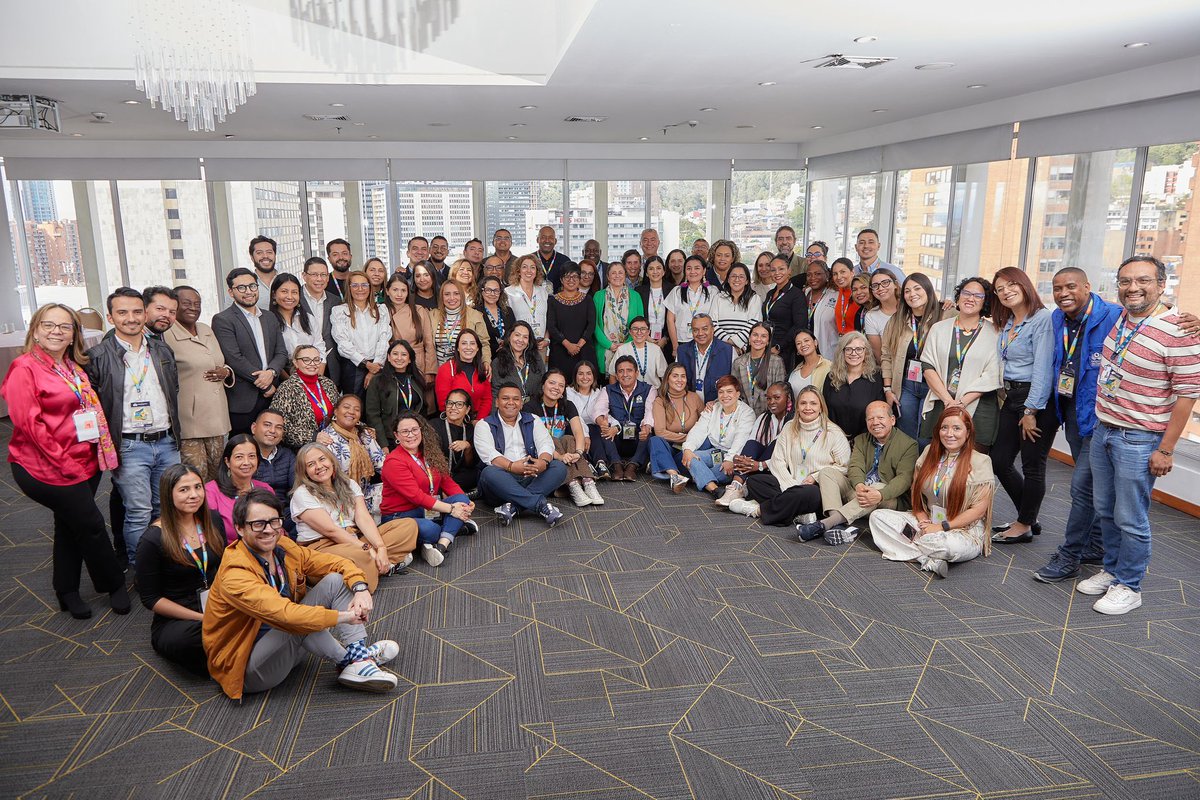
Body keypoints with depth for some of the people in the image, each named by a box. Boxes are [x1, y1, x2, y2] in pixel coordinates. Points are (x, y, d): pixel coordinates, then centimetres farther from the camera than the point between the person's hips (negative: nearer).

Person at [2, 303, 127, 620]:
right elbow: (26, 421, -17)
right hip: (46, 468, -7)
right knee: (91, 524, -1)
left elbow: (91, 410, 19)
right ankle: (114, 584, 18)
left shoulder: (75, 367, 11)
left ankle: (67, 592, 30)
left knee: (70, 526, 16)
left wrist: (103, 448, 6)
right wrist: (63, 461, -19)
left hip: (84, 463, 7)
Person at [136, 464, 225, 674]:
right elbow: (150, 598, -6)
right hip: (174, 621, -4)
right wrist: (202, 618, -15)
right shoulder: (153, 539, -9)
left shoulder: (211, 523, 5)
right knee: (188, 638, -39)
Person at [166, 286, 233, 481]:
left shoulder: (207, 331, 15)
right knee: (196, 476, -8)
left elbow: (222, 364, 27)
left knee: (217, 474, 11)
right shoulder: (167, 335, -9)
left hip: (215, 416, 7)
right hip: (188, 419, -7)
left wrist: (226, 372, 3)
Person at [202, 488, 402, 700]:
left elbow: (337, 563, 2)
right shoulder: (235, 575, -26)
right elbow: (284, 614, -38)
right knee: (300, 621, -35)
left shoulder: (283, 547, -3)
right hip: (246, 669, -8)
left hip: (289, 644, 8)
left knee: (335, 581, -4)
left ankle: (359, 656, -18)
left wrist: (360, 588, -19)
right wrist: (344, 616, -31)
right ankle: (348, 661, -11)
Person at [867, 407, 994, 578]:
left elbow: (979, 509, -12)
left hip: (965, 530, -6)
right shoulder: (930, 452, 6)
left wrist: (943, 527, -15)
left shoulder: (980, 462, -9)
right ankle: (929, 561, -23)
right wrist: (923, 521, -9)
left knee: (950, 545, -42)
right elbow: (916, 492, 9)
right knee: (877, 516, -12)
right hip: (927, 521, 6)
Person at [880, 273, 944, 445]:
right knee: (906, 438, 9)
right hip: (905, 386, 4)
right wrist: (887, 389, 4)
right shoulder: (896, 321, 7)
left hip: (932, 386, -3)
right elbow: (887, 356, 7)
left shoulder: (943, 318, -6)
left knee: (925, 440, 0)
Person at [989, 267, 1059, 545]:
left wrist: (1031, 410, -18)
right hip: (1012, 397, 9)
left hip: (1037, 399, -9)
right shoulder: (1005, 324, 15)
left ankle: (1024, 526, 17)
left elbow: (1043, 368, -17)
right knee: (999, 461, 10)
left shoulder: (1042, 319, -12)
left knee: (1032, 465, 3)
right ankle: (1029, 518, 27)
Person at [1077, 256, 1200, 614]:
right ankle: (1111, 570, 34)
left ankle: (1128, 586, 20)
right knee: (1105, 511, 18)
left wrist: (1166, 450, -15)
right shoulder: (1117, 317, 4)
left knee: (1130, 520, 4)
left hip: (1139, 440, -7)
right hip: (1102, 430, 7)